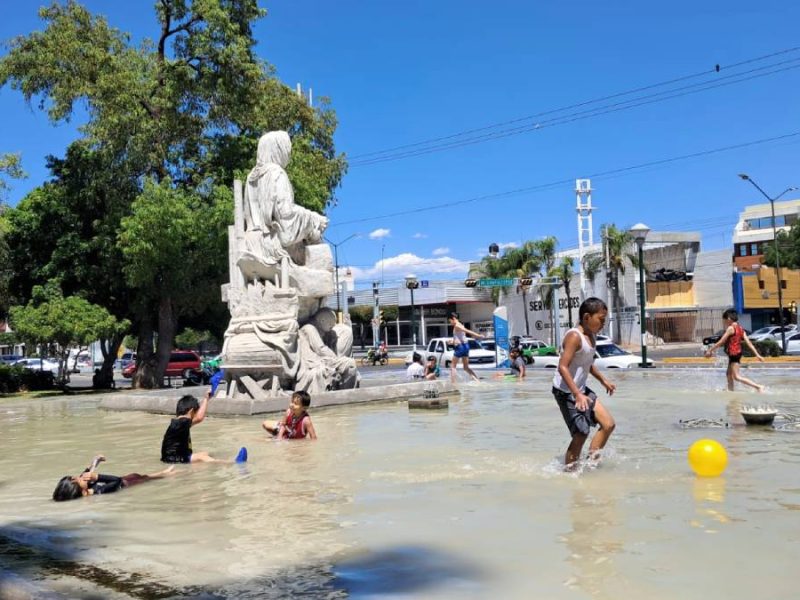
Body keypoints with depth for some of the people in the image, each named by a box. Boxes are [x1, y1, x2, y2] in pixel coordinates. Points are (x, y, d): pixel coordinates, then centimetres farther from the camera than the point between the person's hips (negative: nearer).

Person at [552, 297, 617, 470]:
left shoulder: (591, 336, 8)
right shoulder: (574, 336, -21)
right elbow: (563, 367, -28)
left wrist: (603, 380, 28)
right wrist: (577, 394, -33)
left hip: (581, 390, 10)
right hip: (567, 392, -10)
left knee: (609, 424, 7)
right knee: (581, 434, -8)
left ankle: (591, 460, 15)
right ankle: (569, 469, 7)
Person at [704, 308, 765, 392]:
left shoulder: (731, 328, -13)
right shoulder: (740, 328, 11)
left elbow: (721, 342, -13)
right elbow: (749, 343, 8)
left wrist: (710, 350, -7)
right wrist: (757, 354, 7)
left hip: (733, 353, -10)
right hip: (738, 353, 10)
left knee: (737, 376, -10)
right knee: (729, 374, 22)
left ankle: (758, 387, -17)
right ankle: (730, 390, 28)